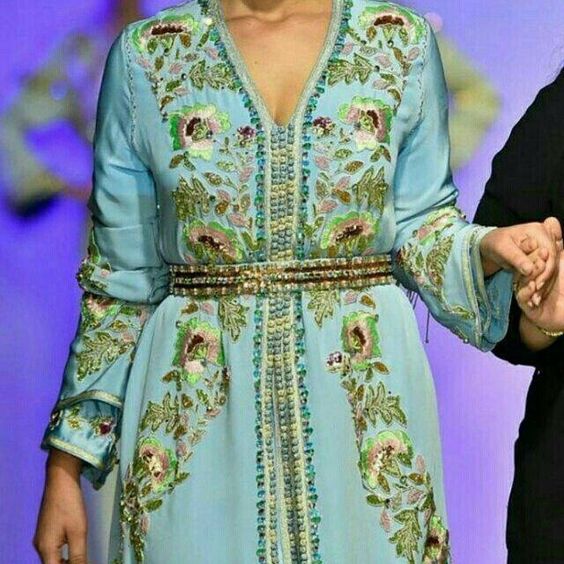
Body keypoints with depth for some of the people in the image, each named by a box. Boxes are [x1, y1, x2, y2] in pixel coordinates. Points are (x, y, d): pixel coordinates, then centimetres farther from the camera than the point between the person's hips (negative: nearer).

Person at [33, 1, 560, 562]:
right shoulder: (146, 54, 0)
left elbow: (421, 228, 6)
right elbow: (118, 280, 3)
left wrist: (487, 248, -17)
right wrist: (64, 467, 1)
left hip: (364, 393, 1)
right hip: (194, 401, 0)